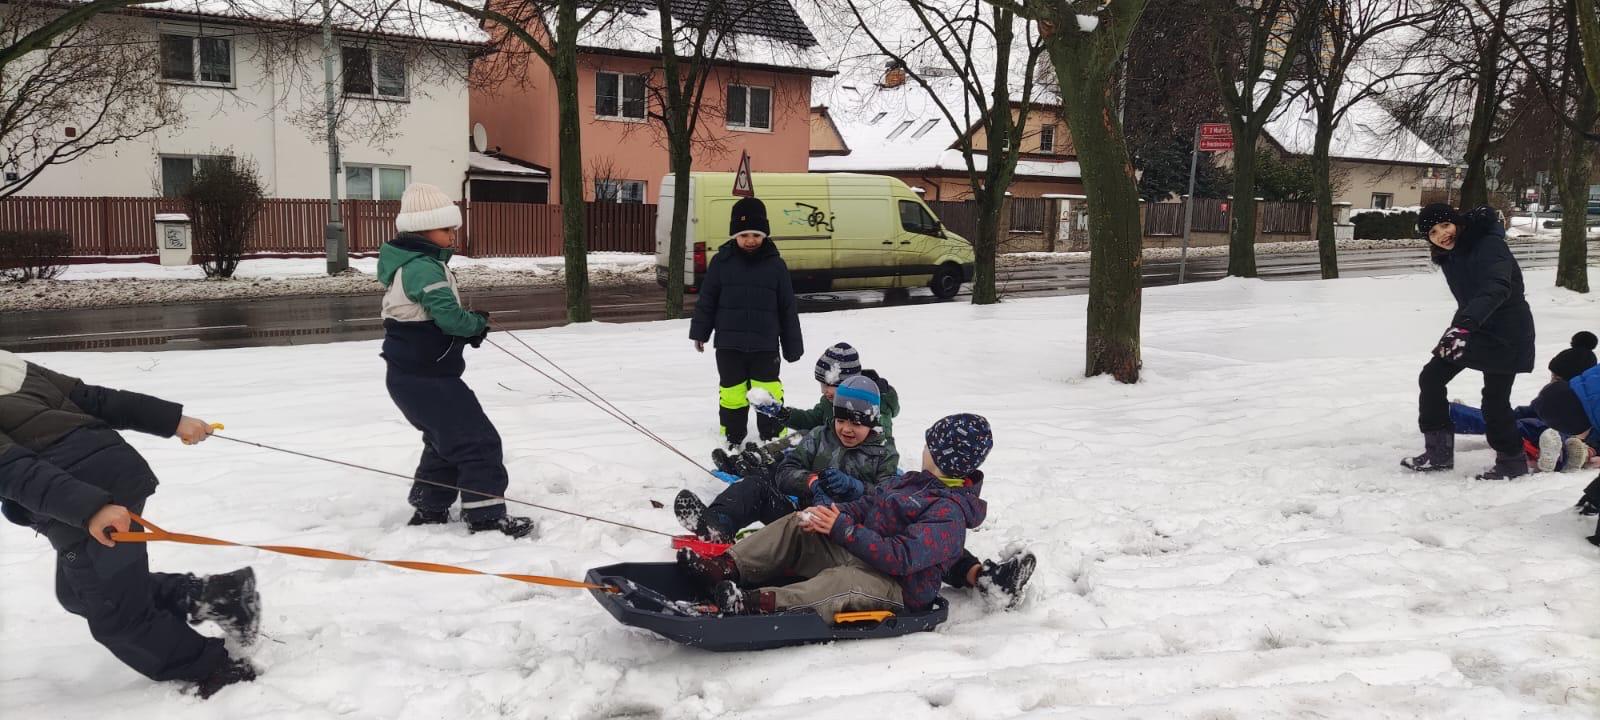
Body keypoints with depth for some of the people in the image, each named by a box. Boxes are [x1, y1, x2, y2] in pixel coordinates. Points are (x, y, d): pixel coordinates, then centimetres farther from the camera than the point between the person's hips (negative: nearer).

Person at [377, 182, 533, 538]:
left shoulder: (410, 263, 14)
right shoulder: (423, 268, -20)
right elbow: (450, 316, -27)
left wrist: (468, 331, 0)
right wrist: (478, 323, -6)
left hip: (412, 376, 11)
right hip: (427, 379, -11)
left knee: (446, 442, 23)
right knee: (478, 442, -6)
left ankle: (428, 510, 29)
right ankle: (486, 515, -2)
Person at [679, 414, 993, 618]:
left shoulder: (949, 513, -17)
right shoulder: (911, 481, 14)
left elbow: (901, 558, -28)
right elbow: (865, 505, 13)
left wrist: (842, 529, -27)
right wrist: (829, 513, -10)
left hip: (900, 590, -10)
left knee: (842, 581, -41)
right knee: (795, 526, -2)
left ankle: (761, 603, -60)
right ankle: (726, 568, -17)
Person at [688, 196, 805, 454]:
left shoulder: (775, 264, 0)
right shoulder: (721, 262, -1)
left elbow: (788, 307, 4)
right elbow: (706, 299, 6)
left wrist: (793, 345, 5)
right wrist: (700, 332, 5)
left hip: (765, 345, 0)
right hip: (729, 344, 1)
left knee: (769, 393, 2)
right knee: (732, 392, 8)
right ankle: (733, 440, 23)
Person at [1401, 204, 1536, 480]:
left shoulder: (1489, 245, -23)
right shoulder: (1449, 256, 4)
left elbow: (1496, 289, -39)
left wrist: (1464, 324, -51)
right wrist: (1456, 328, 15)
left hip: (1506, 334, -9)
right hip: (1474, 327, 9)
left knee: (1494, 399, -7)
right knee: (1431, 377, 3)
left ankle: (1511, 461, 15)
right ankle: (1439, 452, 11)